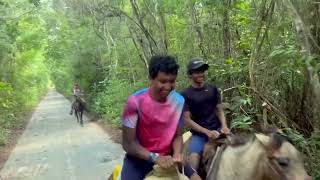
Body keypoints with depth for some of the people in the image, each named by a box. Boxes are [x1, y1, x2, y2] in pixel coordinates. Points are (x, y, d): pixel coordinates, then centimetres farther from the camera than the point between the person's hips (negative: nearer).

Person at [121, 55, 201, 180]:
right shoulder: (135, 102, -21)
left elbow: (178, 135, 1)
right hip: (139, 157, -3)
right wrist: (155, 158, -27)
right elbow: (128, 143, -17)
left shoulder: (179, 101, -8)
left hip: (167, 156, 4)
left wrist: (177, 154, -18)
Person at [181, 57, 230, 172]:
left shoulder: (213, 90, 8)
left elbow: (219, 110, 11)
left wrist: (224, 126, -9)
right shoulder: (185, 95, -3)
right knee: (194, 157, -29)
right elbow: (187, 119, -6)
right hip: (198, 133, -3)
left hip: (217, 129, 3)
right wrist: (207, 132, -14)